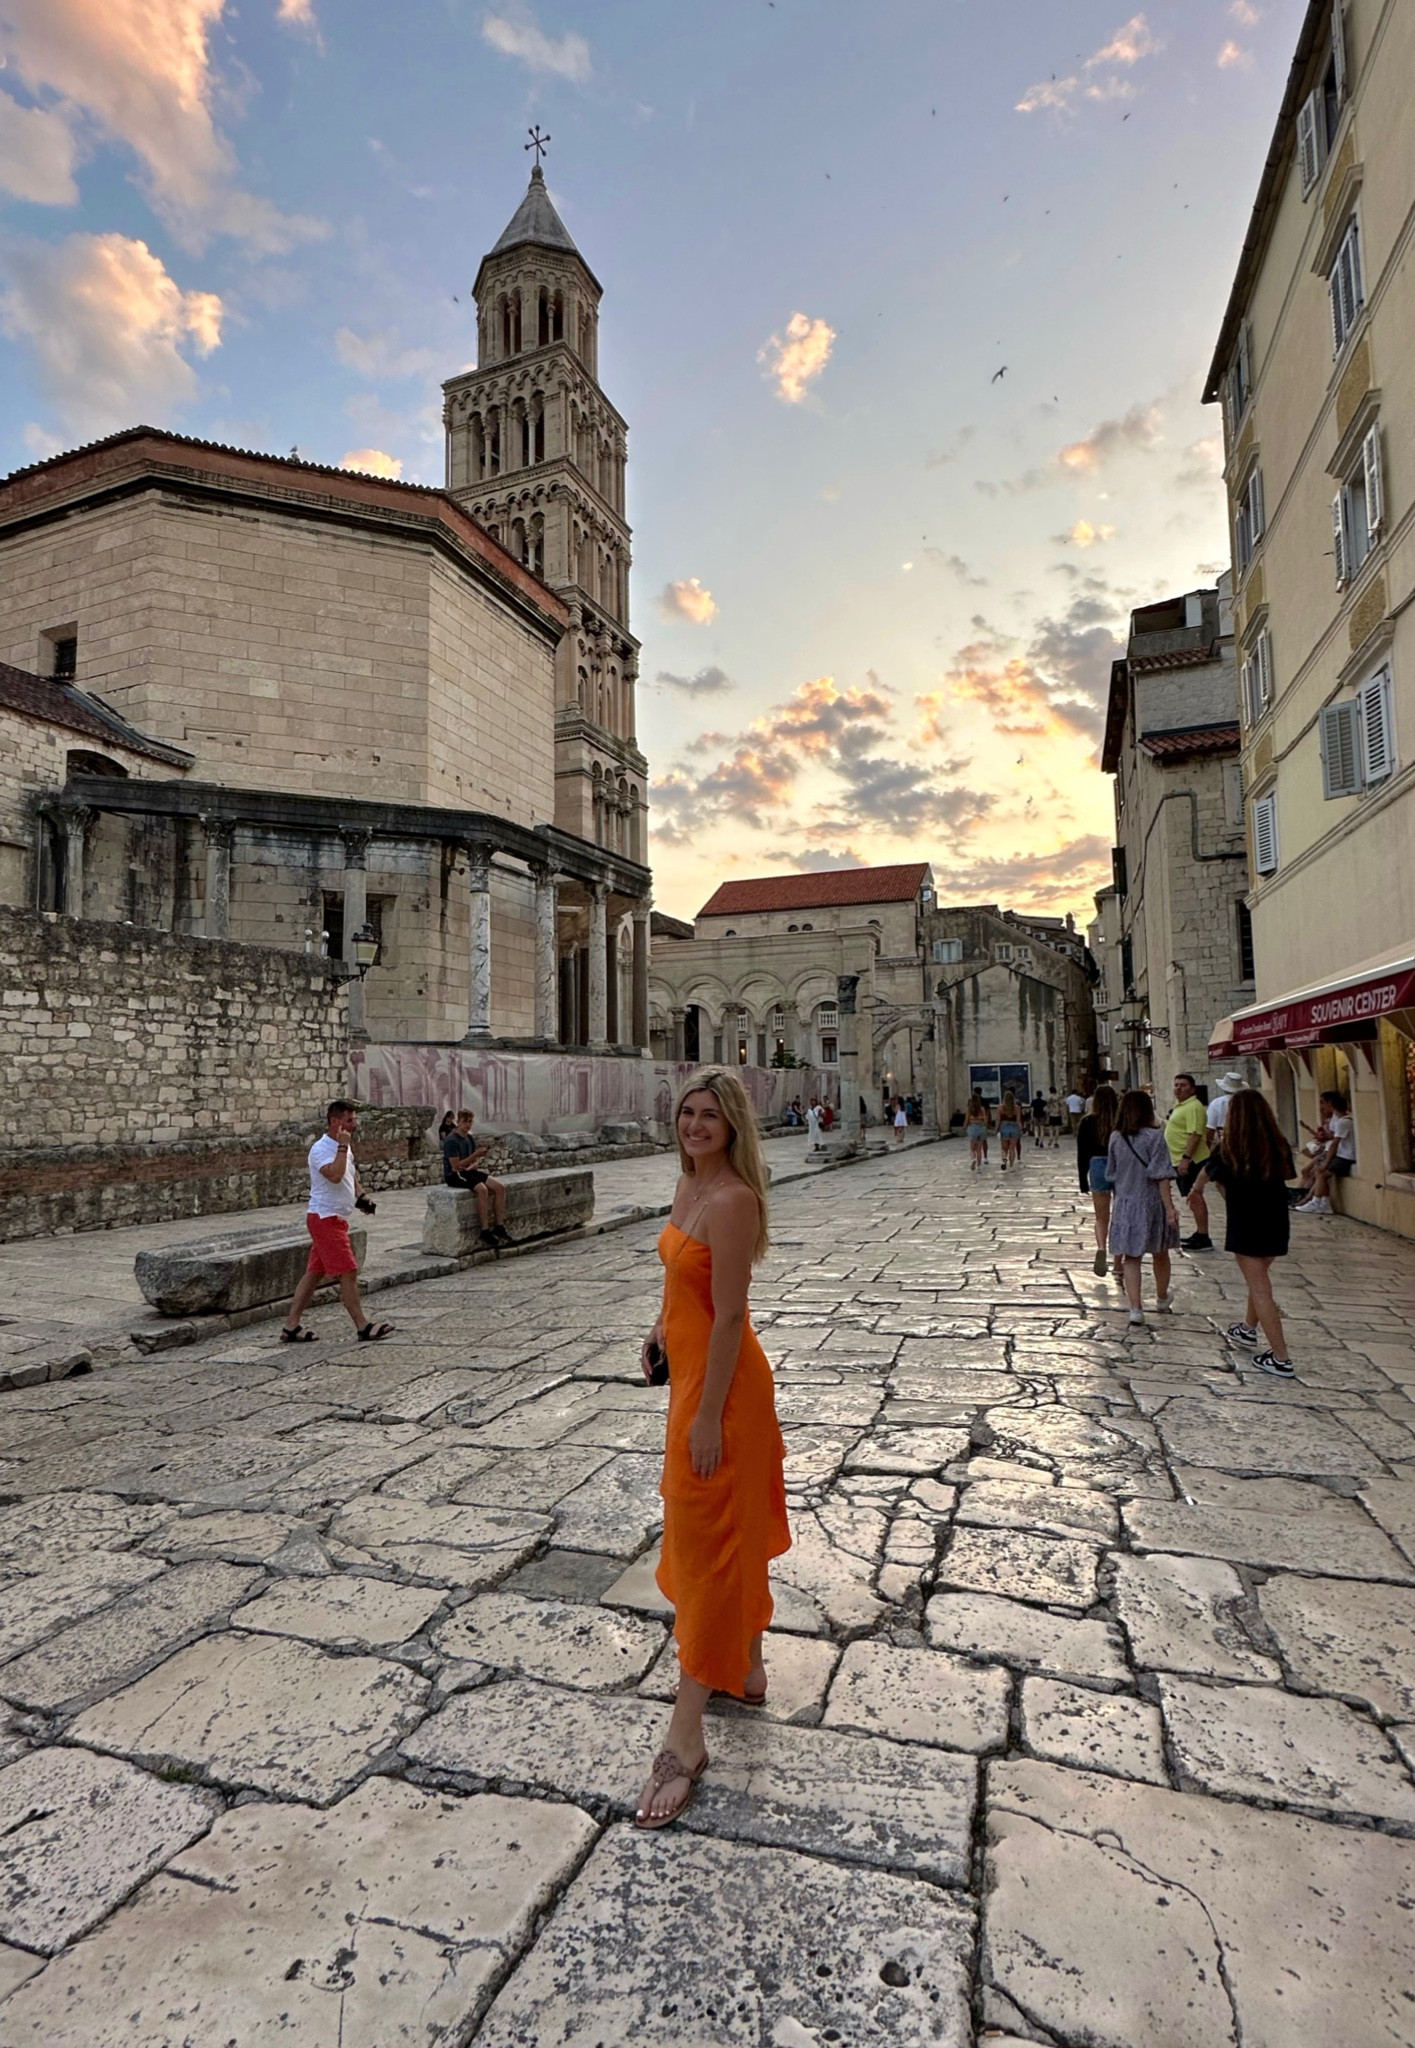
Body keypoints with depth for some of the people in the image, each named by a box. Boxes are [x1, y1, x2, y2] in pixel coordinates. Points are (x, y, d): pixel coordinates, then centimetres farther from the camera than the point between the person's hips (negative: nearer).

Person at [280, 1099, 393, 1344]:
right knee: (348, 1272, -8)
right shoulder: (321, 1149, -15)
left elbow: (351, 1176, 27)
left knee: (315, 1273, 11)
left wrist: (361, 1197, 10)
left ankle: (291, 1326, 17)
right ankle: (363, 1327, -2)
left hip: (336, 1220, 10)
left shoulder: (344, 1148, 14)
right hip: (325, 1218, -10)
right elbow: (335, 1175, -32)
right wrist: (342, 1147, -25)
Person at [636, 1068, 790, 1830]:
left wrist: (709, 1416, -22)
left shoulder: (732, 1199, -24)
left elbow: (728, 1316, -25)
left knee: (708, 1541, 0)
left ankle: (685, 1739, 12)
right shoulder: (688, 1183, 4)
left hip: (722, 1382, -10)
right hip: (692, 1370, 10)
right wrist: (660, 1327, 10)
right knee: (728, 1529, 23)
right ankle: (744, 1667, 43)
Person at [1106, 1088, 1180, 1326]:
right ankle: (1162, 1298, 38)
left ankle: (1135, 1308, -3)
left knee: (1131, 1258, 5)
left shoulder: (1115, 1138, -2)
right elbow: (1161, 1176, -17)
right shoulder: (1154, 1137, -14)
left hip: (1124, 1205, 2)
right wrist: (1170, 1208, -14)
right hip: (1152, 1203, -2)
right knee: (1160, 1255, 19)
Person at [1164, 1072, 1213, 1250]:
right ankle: (1199, 1234, 25)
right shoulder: (1179, 1106, 16)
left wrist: (1185, 1158, -29)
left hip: (1190, 1160, -10)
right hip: (1180, 1160, 10)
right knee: (1193, 1198, 16)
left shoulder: (1193, 1107, -16)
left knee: (1195, 1197, -8)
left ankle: (1203, 1239, -6)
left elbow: (1195, 1135, -24)